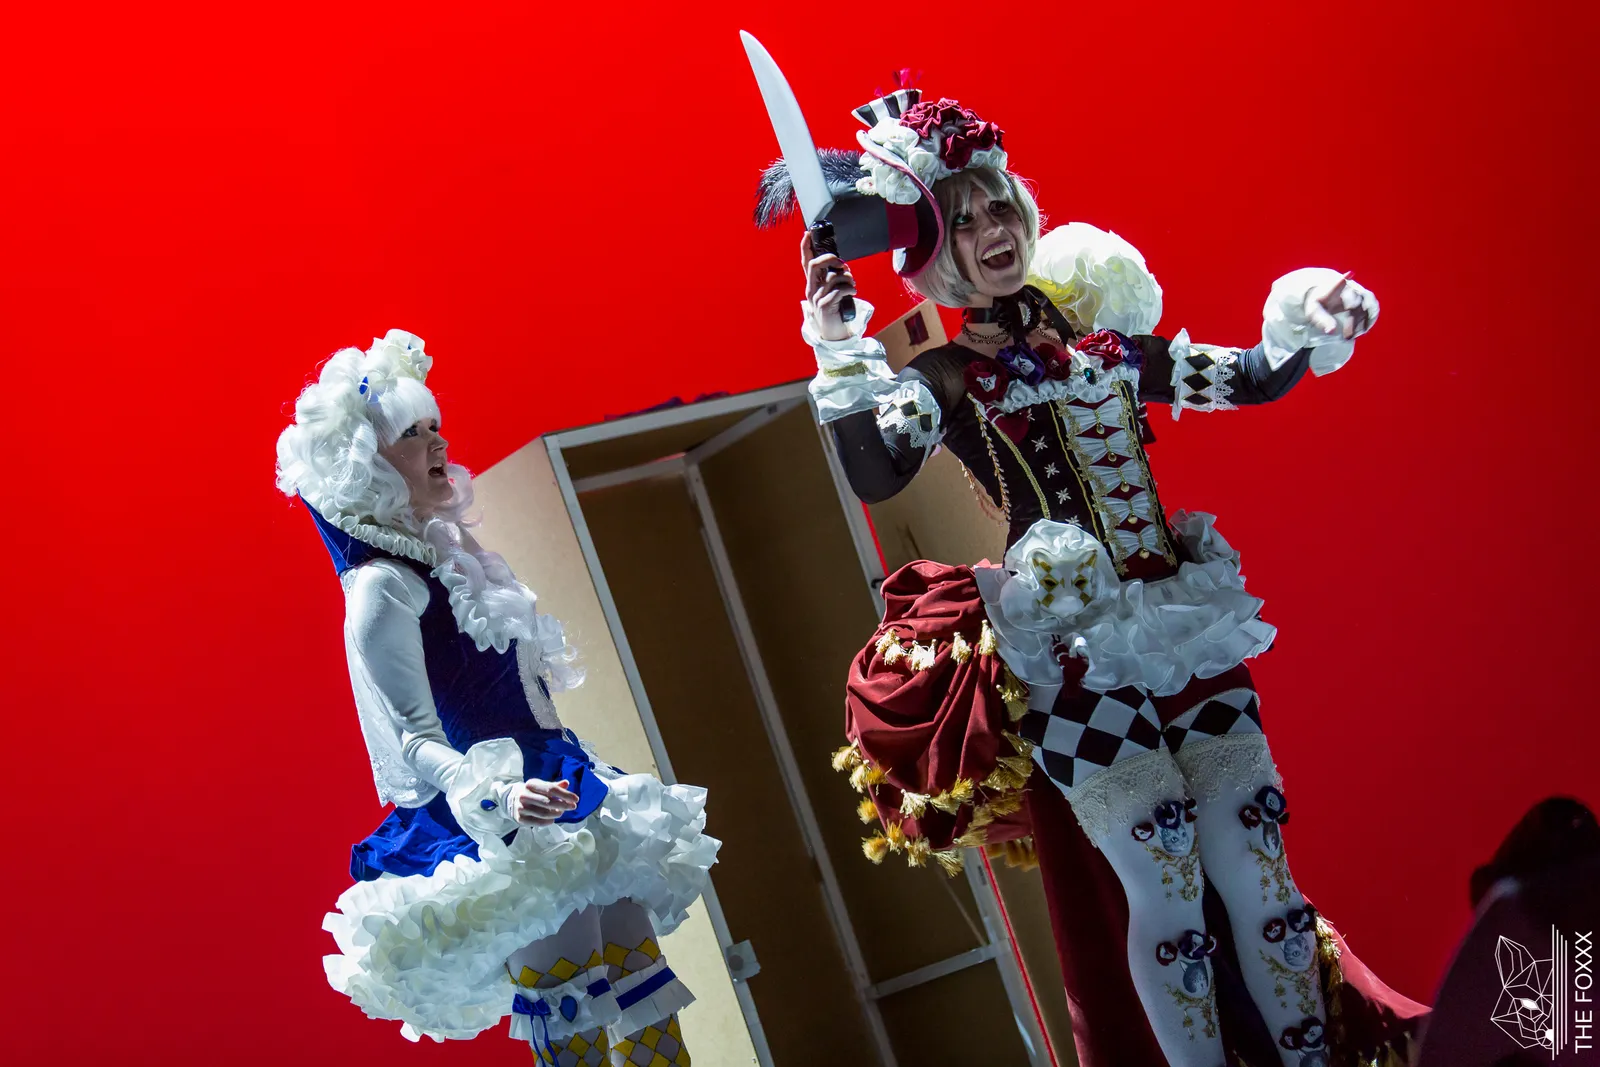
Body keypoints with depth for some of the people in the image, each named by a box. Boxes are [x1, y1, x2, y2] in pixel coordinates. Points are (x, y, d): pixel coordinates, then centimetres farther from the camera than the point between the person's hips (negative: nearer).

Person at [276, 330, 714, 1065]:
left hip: (564, 798, 9)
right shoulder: (381, 589, -11)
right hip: (500, 834, -9)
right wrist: (497, 797, -36)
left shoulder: (457, 557, 16)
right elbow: (415, 738, -19)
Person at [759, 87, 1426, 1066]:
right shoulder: (943, 378, 1)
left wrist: (1312, 326, 1)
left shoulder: (1107, 339, 13)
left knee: (1260, 871, 1)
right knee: (1164, 890, -8)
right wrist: (841, 354, -25)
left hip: (1189, 635, 4)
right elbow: (876, 477, -17)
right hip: (1070, 658, -4)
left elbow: (1253, 380, 18)